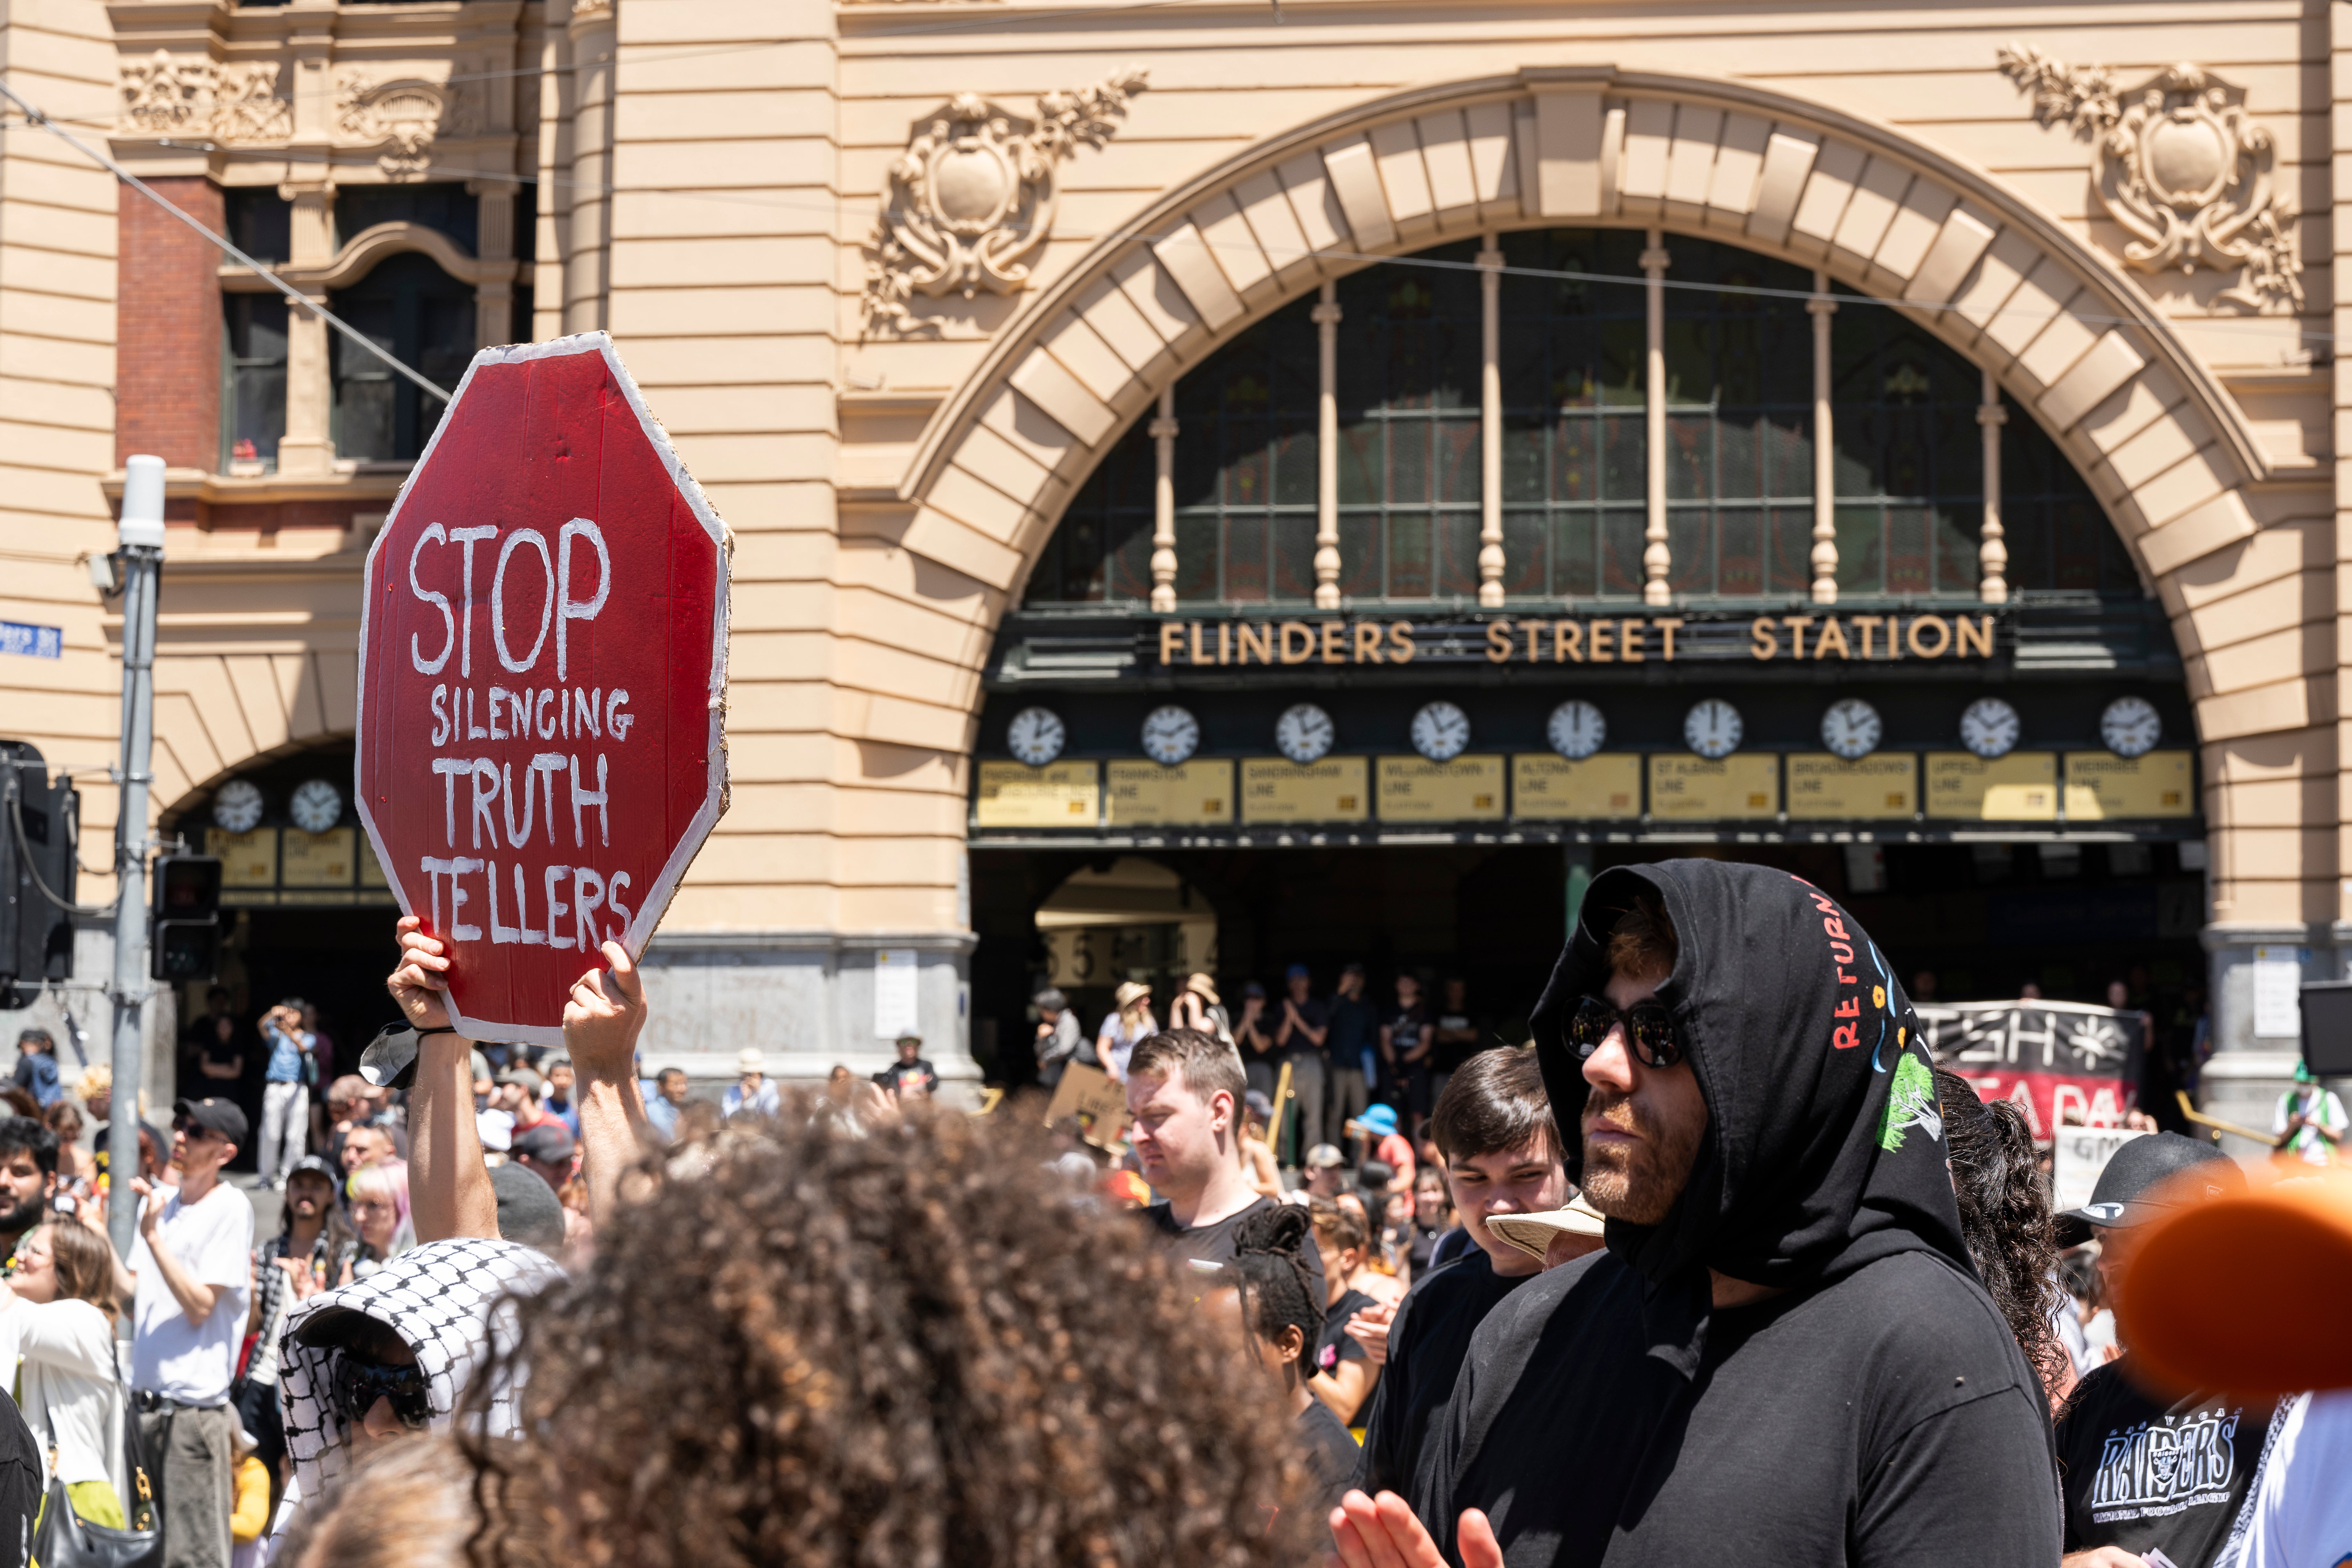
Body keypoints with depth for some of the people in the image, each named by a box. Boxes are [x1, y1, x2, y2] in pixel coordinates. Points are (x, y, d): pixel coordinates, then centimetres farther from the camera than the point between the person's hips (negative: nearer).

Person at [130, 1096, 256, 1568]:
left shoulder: (230, 1209, -8)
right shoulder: (157, 1200, 12)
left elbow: (200, 1306, -14)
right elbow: (133, 1301, 16)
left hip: (195, 1400, -7)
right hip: (146, 1396, 7)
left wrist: (152, 1236, -18)